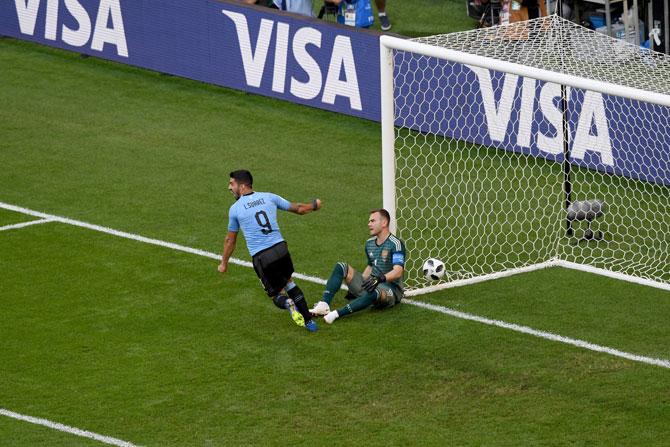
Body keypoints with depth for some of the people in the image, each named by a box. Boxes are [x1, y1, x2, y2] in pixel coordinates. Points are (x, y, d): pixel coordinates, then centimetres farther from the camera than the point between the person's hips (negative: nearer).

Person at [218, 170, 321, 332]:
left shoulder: (235, 209, 2)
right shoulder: (269, 197, 8)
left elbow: (230, 240, 12)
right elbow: (297, 208, 19)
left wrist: (224, 263, 27)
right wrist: (313, 206, 41)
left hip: (260, 257, -3)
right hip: (280, 248, 3)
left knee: (277, 295, 13)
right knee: (288, 281, 30)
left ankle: (288, 304, -24)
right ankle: (308, 320, 24)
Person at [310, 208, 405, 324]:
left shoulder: (395, 244, -14)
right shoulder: (370, 243, 13)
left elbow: (398, 271, -28)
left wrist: (380, 278, -44)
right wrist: (357, 285, 18)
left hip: (391, 289, -8)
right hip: (371, 285, 8)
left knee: (373, 292, -44)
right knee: (341, 267, -5)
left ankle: (336, 314, -51)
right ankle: (324, 305, -23)